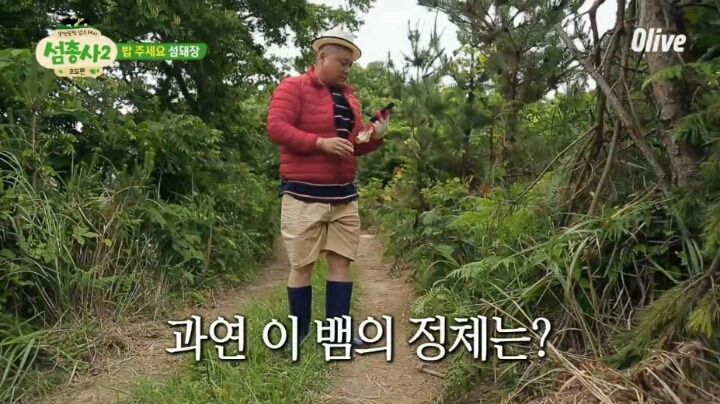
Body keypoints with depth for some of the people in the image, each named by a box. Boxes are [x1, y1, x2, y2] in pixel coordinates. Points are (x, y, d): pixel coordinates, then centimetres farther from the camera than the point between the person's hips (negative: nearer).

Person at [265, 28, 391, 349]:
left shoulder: (348, 96, 18)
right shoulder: (293, 87, -4)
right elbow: (276, 128, -15)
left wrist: (374, 136, 0)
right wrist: (321, 142, -21)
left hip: (344, 195, 7)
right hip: (304, 195, -7)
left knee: (342, 261, 6)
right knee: (302, 265, 0)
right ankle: (299, 336, 12)